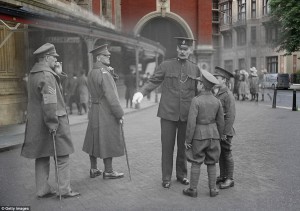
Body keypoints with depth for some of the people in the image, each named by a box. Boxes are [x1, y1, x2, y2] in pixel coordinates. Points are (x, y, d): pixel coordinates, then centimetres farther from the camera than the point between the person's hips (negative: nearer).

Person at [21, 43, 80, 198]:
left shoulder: (32, 74, 13)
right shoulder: (47, 76, -18)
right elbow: (49, 102, -23)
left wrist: (57, 74, 8)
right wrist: (52, 124, -21)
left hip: (36, 123, 9)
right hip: (53, 121, -9)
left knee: (42, 157, 13)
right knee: (62, 156, 1)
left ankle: (42, 190, 21)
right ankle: (65, 190, 7)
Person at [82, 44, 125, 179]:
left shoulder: (91, 73, 12)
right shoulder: (104, 73, -17)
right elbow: (111, 96, -21)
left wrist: (111, 73, 4)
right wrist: (120, 114, -16)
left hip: (94, 111, 9)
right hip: (106, 112, -9)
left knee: (94, 140, 13)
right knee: (108, 141, 1)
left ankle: (93, 169, 23)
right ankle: (108, 171, 11)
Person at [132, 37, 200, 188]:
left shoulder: (195, 69, 9)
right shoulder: (166, 66, 2)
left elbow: (197, 92, 13)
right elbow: (153, 82, -1)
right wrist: (141, 92, -19)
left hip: (186, 115, 2)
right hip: (168, 113, -2)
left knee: (183, 146, 11)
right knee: (167, 146, 3)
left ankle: (181, 174, 28)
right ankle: (166, 177, 16)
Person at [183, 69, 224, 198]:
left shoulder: (196, 101, -16)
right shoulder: (217, 101, 0)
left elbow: (191, 122, -19)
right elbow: (220, 122, 6)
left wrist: (187, 139, -11)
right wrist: (217, 136, 19)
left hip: (198, 135, -4)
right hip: (213, 134, 4)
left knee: (196, 163, 6)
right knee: (211, 163, 14)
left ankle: (193, 189, 14)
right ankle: (213, 189, 19)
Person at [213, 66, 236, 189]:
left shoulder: (228, 95, -16)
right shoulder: (218, 94, 12)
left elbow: (231, 116, -19)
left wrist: (225, 133, -20)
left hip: (225, 132, -8)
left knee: (227, 155, 2)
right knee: (220, 155, 15)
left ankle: (229, 179, 14)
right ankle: (222, 176, 27)